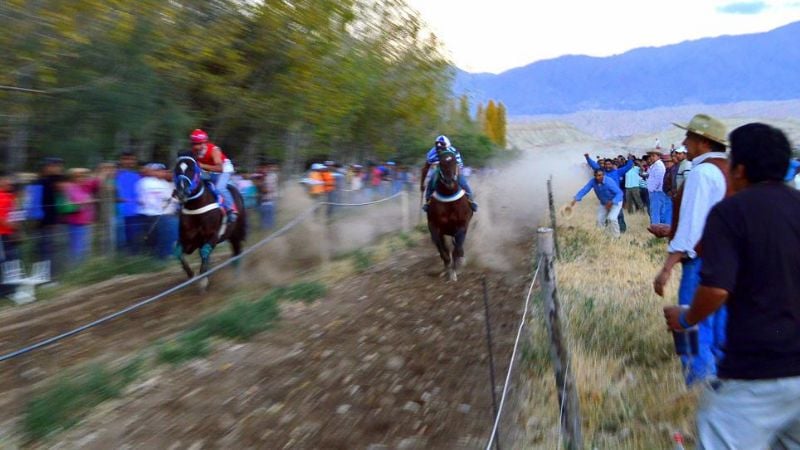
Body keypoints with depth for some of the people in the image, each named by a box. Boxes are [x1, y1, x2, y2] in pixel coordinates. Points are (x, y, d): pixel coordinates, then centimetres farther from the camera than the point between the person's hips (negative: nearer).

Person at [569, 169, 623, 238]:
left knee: (611, 218, -23)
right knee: (599, 220, 5)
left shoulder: (609, 182, -32)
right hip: (604, 203, 6)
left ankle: (616, 237, -8)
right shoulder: (593, 181, -19)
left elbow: (619, 193, -32)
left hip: (616, 202, -6)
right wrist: (575, 200, -36)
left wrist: (611, 202, -42)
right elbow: (584, 190, -24)